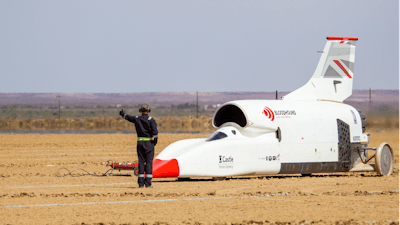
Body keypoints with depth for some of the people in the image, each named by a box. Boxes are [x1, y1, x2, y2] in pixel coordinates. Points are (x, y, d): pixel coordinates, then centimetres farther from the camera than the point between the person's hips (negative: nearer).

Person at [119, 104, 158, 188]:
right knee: (149, 162, -3)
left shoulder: (137, 119, 5)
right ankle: (148, 182, -8)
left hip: (140, 143, 3)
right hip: (149, 143, -3)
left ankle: (141, 182, 3)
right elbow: (155, 132, -14)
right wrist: (155, 141, 1)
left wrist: (122, 113, 47)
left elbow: (128, 117, 26)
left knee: (141, 162, 7)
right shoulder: (151, 120, -8)